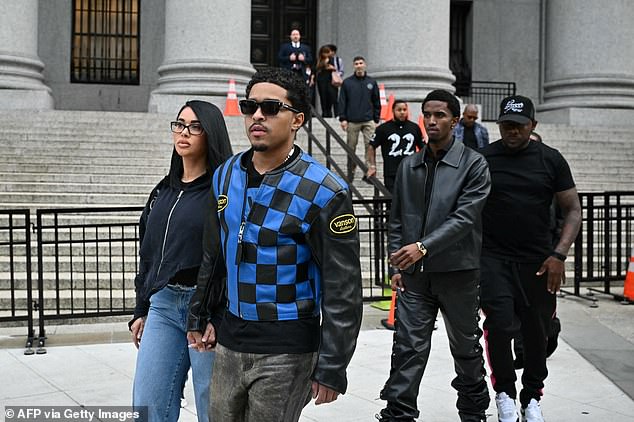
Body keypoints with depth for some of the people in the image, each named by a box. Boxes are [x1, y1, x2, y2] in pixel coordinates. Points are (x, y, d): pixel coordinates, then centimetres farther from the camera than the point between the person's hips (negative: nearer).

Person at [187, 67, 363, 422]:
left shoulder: (324, 192, -15)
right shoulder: (226, 176, 4)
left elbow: (343, 290, -13)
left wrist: (332, 369, -13)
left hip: (286, 352, -5)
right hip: (230, 340, 6)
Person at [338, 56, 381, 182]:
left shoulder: (372, 82, 9)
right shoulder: (347, 82, 5)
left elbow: (377, 103, 11)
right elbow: (342, 102, 3)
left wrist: (376, 120, 5)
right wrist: (343, 119, -4)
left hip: (368, 121, 1)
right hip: (352, 122, 0)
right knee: (351, 148, 5)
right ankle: (350, 173, 15)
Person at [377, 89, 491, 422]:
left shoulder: (474, 165, -5)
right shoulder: (408, 166, 8)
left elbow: (465, 218, -16)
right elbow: (396, 220, 12)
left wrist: (423, 246, -25)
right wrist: (397, 265, 7)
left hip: (457, 271, -2)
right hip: (414, 273, 3)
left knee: (466, 347, 14)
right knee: (408, 346, -2)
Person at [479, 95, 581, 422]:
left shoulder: (550, 160, 2)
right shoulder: (482, 159, 0)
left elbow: (572, 209, 4)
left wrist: (559, 254, -8)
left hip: (537, 261, 2)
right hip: (493, 258, -1)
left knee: (537, 333, 8)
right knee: (500, 324, -15)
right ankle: (504, 392, 9)